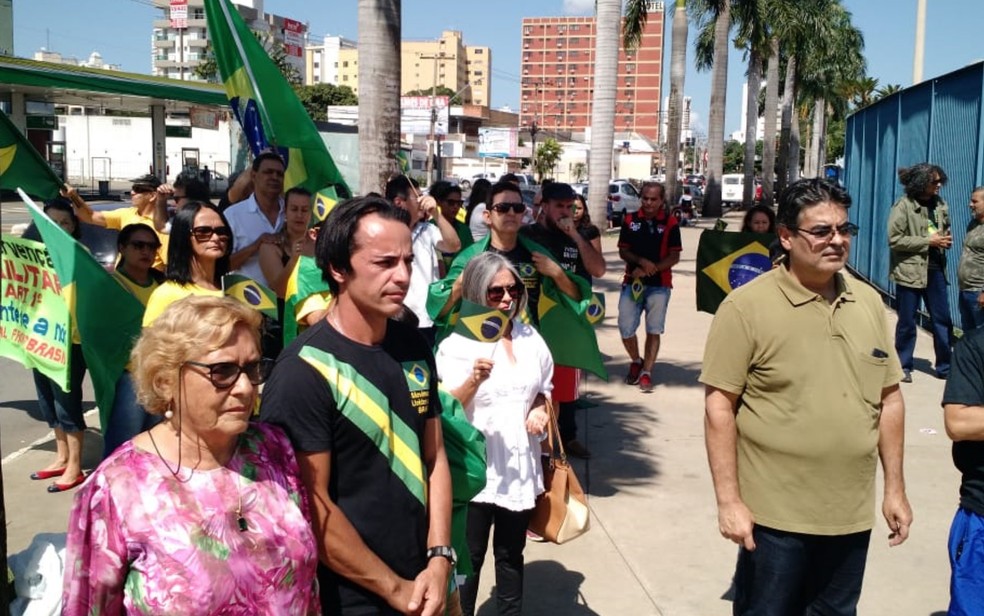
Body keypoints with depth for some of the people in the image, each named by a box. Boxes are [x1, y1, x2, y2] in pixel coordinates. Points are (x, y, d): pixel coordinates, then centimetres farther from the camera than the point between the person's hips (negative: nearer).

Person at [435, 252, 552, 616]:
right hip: (476, 467, -4)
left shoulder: (530, 339, 6)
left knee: (511, 553, 18)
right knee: (470, 556, 8)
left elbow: (544, 389, 19)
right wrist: (473, 381, -33)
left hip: (520, 465, 5)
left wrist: (540, 409, -2)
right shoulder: (458, 344, -10)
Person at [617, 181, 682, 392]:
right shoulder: (630, 221, 5)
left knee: (654, 330, 1)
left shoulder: (670, 223, -1)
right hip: (632, 282, 2)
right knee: (625, 328, 1)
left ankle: (646, 372, 8)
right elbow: (623, 251, 5)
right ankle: (636, 361, 27)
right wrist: (641, 261, -15)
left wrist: (648, 270, -13)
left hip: (659, 284, -2)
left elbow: (674, 257, -3)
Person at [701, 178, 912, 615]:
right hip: (774, 516, -5)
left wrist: (895, 488, 10)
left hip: (853, 514, 5)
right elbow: (719, 404, -13)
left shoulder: (868, 302, 5)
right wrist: (728, 500, -14)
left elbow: (889, 398, 11)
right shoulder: (747, 306, -13)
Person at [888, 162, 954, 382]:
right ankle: (903, 366, 19)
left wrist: (946, 240, -1)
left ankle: (945, 366, 20)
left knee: (943, 319, 8)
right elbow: (895, 240, -15)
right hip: (910, 271, -5)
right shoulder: (903, 206, -10)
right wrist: (928, 241, -16)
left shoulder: (940, 205, 7)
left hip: (935, 270, 5)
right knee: (907, 322, 5)